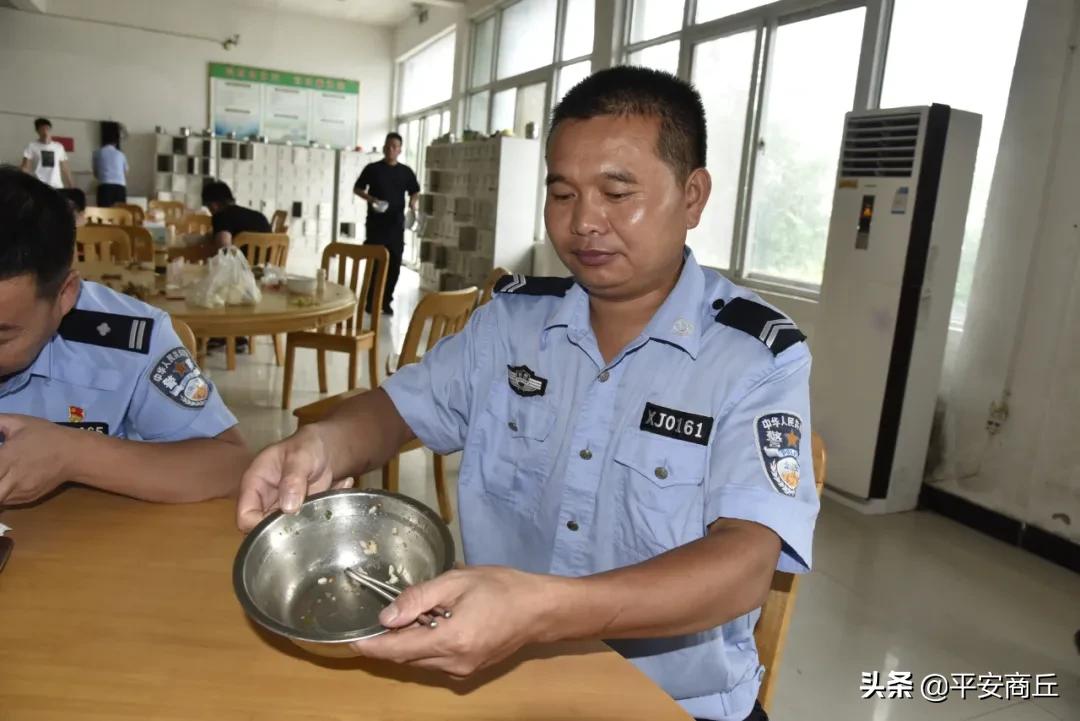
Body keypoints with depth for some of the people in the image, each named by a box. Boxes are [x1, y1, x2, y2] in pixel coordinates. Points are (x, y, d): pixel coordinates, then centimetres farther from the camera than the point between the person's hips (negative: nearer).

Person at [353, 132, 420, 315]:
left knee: (394, 264, 2)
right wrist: (370, 198, -12)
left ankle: (386, 301, 13)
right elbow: (357, 189, 7)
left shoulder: (406, 171, 8)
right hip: (376, 223, -2)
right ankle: (371, 301, 8)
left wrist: (413, 203, -5)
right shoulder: (372, 168, 2)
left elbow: (415, 192, 17)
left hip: (396, 224, 2)